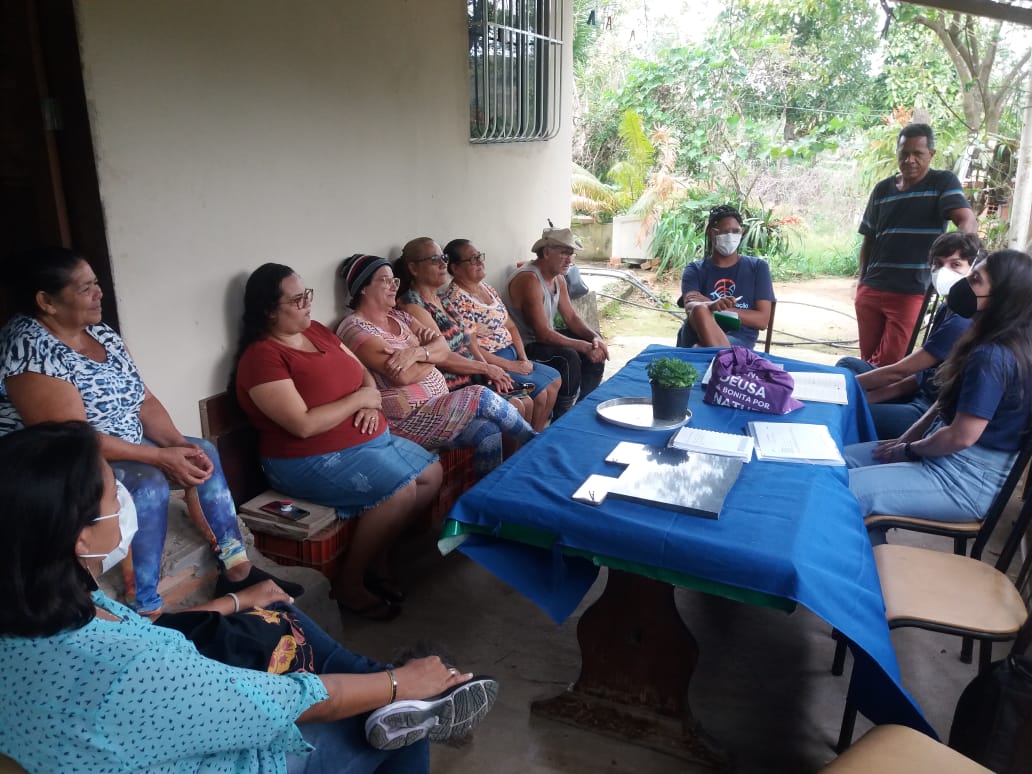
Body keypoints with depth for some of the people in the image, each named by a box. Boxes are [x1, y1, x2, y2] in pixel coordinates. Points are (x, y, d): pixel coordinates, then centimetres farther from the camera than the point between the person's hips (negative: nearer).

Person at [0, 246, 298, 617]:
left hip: (122, 450, 9)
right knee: (149, 484, -31)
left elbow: (143, 399, 4)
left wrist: (178, 444, -13)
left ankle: (237, 569, -1)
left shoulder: (100, 332, 4)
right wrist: (160, 457, -25)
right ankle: (144, 612, -21)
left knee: (203, 452, -2)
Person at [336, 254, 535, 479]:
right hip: (407, 418, -8)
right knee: (481, 396, -17)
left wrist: (417, 352, -18)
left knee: (488, 431, -15)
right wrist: (431, 354, -2)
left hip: (437, 404, 8)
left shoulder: (399, 317, 15)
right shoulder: (355, 328, -11)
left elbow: (444, 348, 4)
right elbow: (403, 376, -22)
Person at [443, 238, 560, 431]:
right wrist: (510, 366, -17)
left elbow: (510, 326, 14)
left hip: (511, 355, 9)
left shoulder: (487, 288, 11)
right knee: (538, 392, -16)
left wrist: (523, 358, 0)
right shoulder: (455, 299, -17)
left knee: (555, 379, 7)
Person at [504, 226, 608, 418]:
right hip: (523, 346, -10)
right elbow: (543, 333, -30)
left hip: (546, 336, 10)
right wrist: (583, 346, -29)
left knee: (596, 349, 6)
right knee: (568, 357, -30)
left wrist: (594, 337, -11)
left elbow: (571, 317, 7)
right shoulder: (529, 279, -26)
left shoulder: (558, 278, 4)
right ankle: (563, 418, -12)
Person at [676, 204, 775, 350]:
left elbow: (762, 320, 6)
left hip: (739, 340, -2)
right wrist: (711, 305, -33)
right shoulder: (695, 270, 17)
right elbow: (690, 305, -7)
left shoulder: (757, 267, 17)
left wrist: (723, 309, -8)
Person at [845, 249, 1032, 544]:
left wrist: (909, 450, -7)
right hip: (949, 457, 11)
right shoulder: (992, 345, 9)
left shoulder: (994, 357, -23)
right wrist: (904, 439, 6)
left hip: (967, 481, -11)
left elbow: (962, 436, -24)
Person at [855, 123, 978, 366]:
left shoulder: (943, 182, -2)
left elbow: (968, 221, -16)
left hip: (910, 293, -4)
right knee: (867, 360, 11)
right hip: (870, 289, 4)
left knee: (889, 364, -3)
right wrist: (862, 281, 12)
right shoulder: (882, 189, 10)